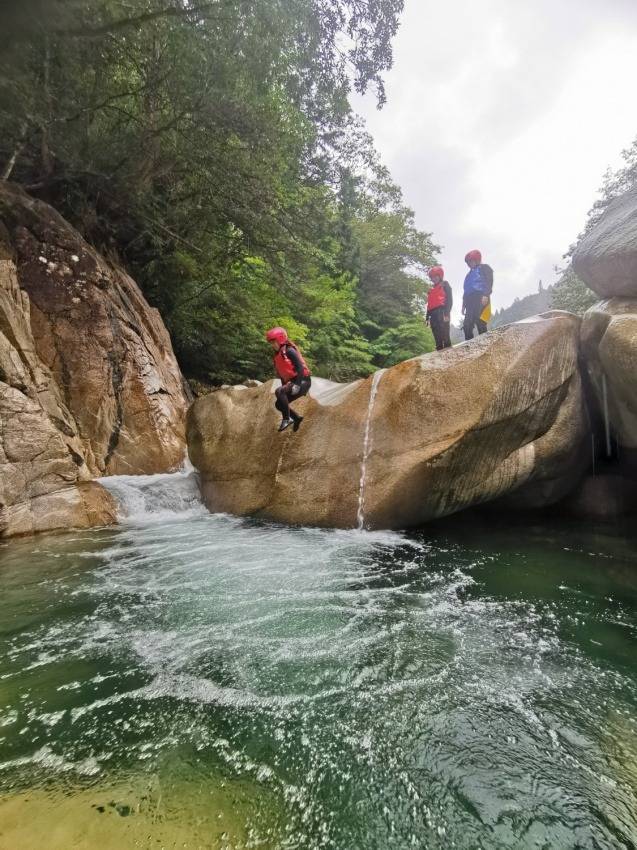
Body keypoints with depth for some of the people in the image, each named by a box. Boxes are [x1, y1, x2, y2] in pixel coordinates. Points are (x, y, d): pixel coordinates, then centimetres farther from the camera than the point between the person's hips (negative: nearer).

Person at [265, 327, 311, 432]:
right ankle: (296, 418, 16)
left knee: (278, 391, -27)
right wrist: (284, 387, 19)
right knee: (279, 404, 4)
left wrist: (297, 385, -28)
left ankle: (287, 419, -19)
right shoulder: (277, 355, 15)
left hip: (303, 381, -9)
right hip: (292, 382, 9)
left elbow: (300, 367, -21)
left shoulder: (289, 351, -12)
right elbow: (282, 374, 21)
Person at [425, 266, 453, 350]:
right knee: (437, 337, 3)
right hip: (433, 314, 7)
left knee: (444, 336, -16)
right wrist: (428, 317, 16)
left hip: (442, 313, -7)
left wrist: (446, 313, -16)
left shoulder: (445, 285, 8)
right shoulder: (432, 289, 27)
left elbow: (449, 300, -4)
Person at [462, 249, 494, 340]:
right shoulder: (471, 273, 33)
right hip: (470, 300, 7)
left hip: (480, 298, -7)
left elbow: (489, 282, -3)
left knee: (479, 322, -22)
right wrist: (464, 304, 21)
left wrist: (486, 295, -18)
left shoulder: (484, 268, 12)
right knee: (467, 325, -6)